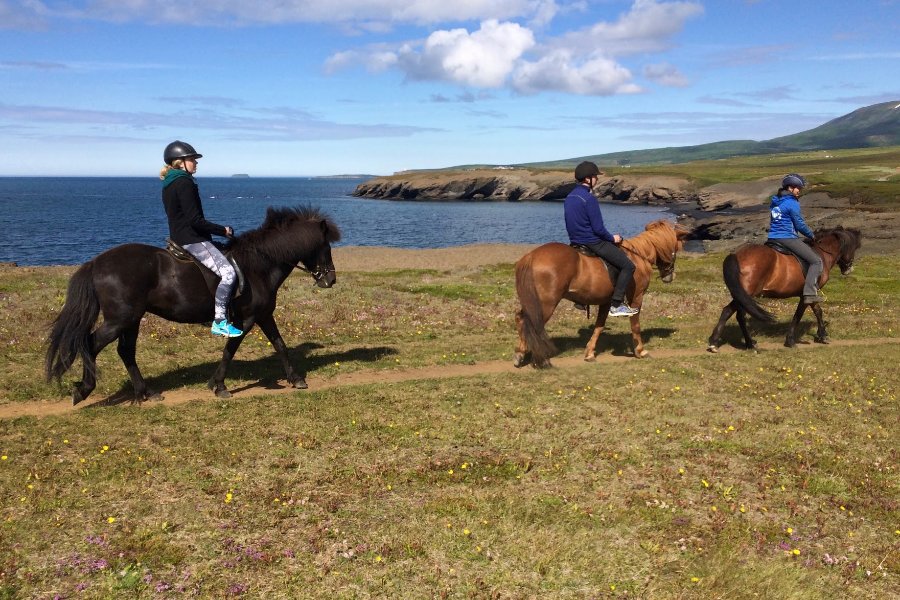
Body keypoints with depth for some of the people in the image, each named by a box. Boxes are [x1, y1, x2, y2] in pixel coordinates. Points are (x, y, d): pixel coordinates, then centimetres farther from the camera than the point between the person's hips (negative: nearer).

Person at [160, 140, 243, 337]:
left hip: (179, 238, 11)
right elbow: (195, 220, -21)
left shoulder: (169, 184, 16)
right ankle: (219, 321, -22)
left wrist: (218, 231, 19)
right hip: (192, 240, -11)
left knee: (225, 270, 25)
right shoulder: (185, 183, -15)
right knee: (228, 272, -20)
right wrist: (223, 230, -11)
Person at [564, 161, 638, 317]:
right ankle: (616, 305, -5)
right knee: (628, 266, -2)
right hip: (593, 243, -10)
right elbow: (598, 228, -21)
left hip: (575, 242, 10)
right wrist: (612, 238, -3)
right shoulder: (590, 199, -20)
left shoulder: (569, 197, 7)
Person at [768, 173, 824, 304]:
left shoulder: (775, 201, 15)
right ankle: (810, 293, -17)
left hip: (773, 237, 9)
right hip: (788, 238, -8)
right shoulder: (792, 203, -10)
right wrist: (811, 235, 8)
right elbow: (800, 224, -9)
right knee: (816, 261, -5)